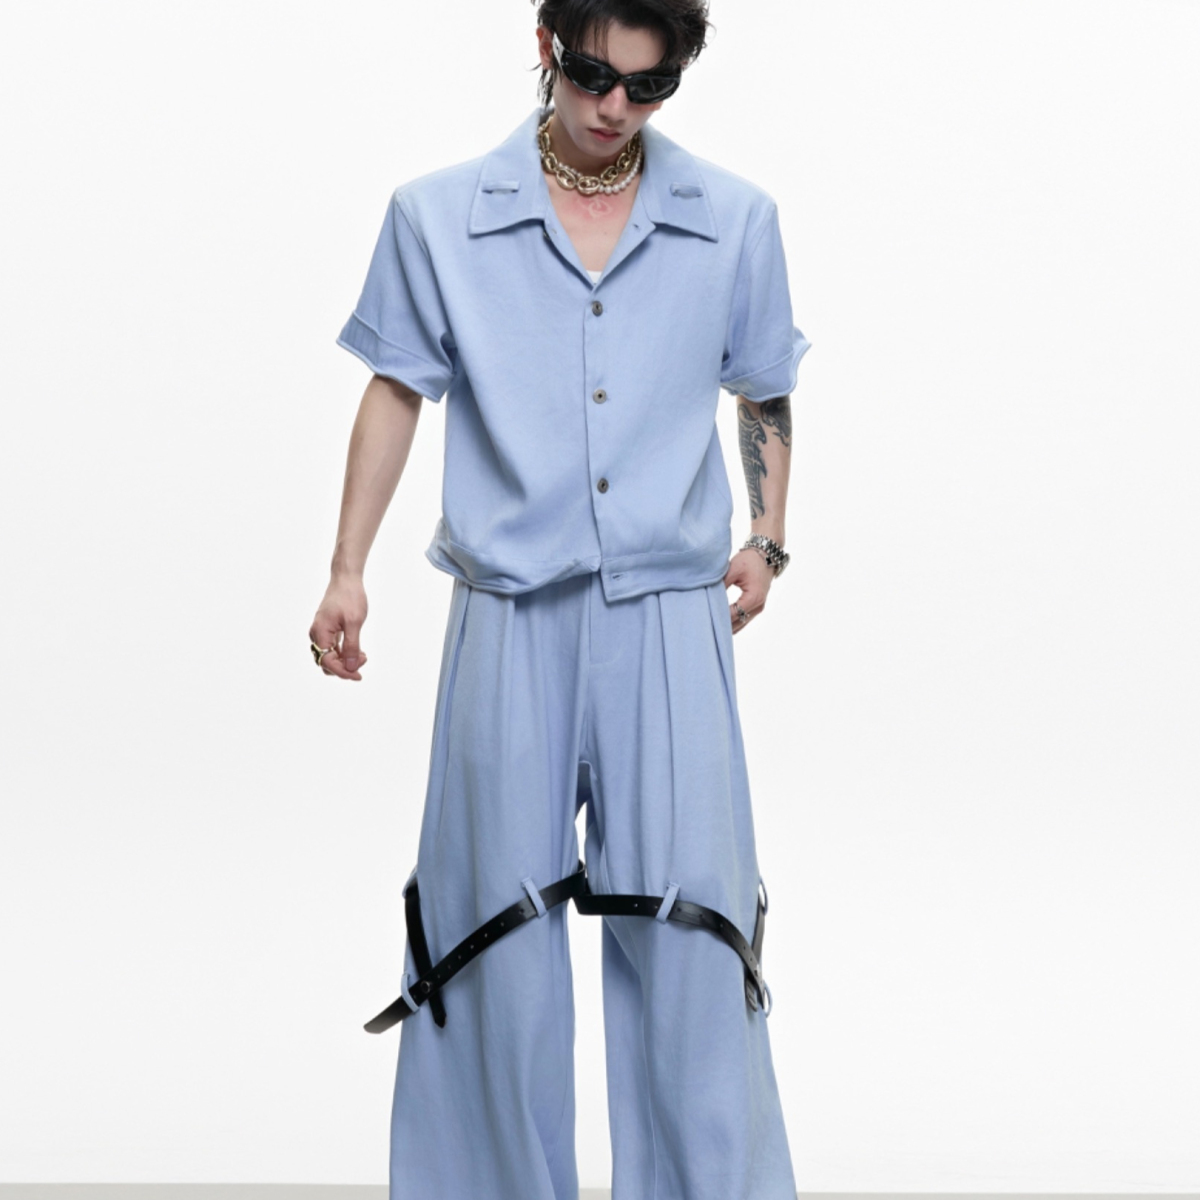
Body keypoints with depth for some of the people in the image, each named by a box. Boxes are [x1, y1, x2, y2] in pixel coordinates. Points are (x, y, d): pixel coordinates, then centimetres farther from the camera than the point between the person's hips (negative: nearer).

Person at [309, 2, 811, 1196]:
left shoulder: (734, 221, 5)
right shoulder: (437, 215, 2)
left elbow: (764, 394, 18)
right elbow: (397, 390, 9)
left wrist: (767, 539, 8)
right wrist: (347, 570, 6)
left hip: (669, 608, 0)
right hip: (512, 609, 0)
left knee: (684, 922, -1)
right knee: (502, 928, 6)